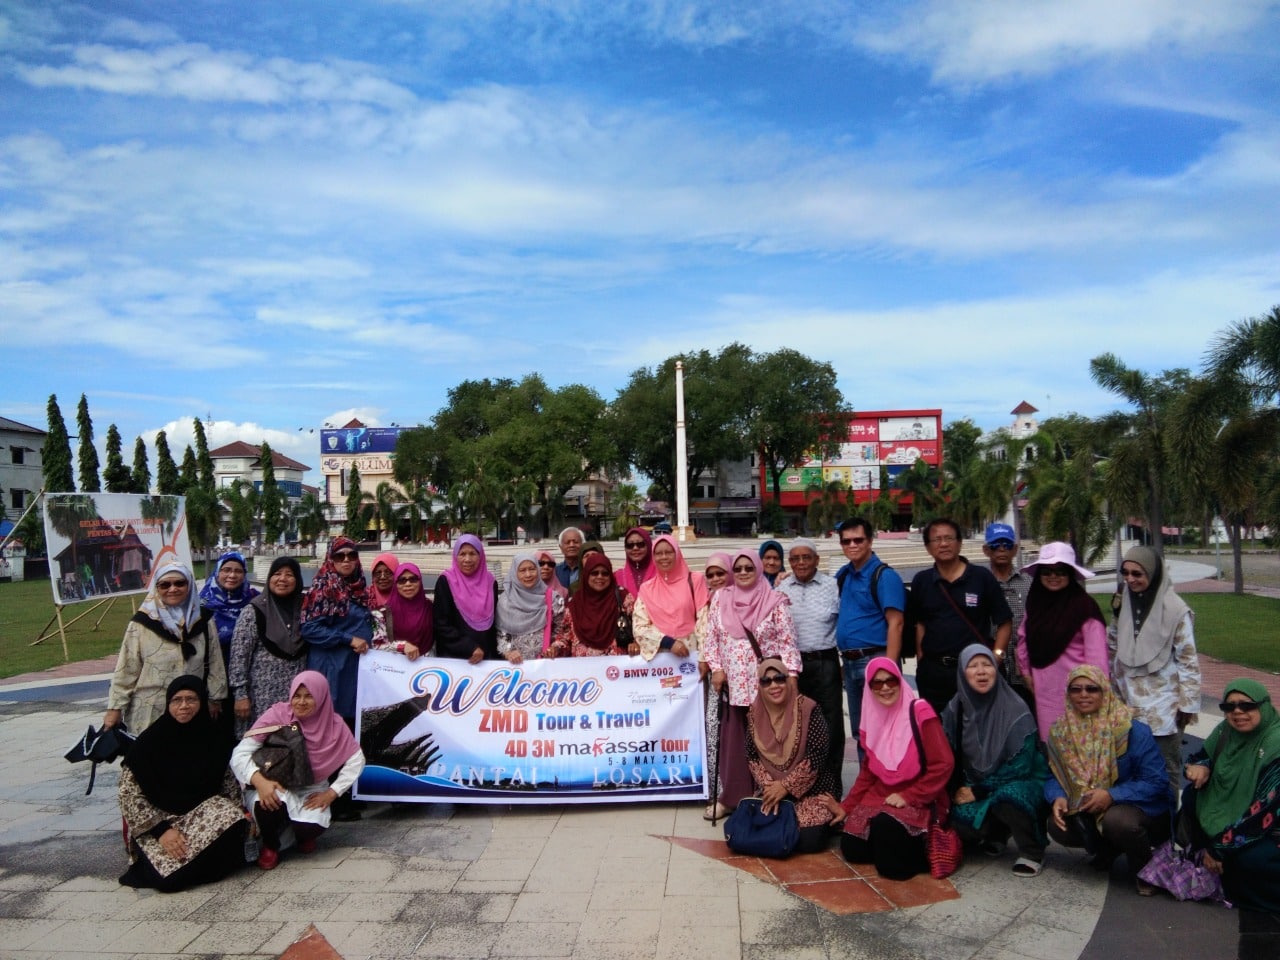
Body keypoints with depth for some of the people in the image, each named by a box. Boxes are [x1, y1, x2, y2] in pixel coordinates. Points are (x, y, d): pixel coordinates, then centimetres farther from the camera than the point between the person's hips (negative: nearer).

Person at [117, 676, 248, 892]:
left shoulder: (214, 739, -3)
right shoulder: (150, 741, -11)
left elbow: (230, 786, 4)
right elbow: (129, 794, -10)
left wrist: (238, 816, -15)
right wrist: (162, 829, -19)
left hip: (204, 811, 3)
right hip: (156, 819, -3)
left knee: (232, 822, -30)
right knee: (166, 878, -28)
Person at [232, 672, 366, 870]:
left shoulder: (333, 723, -10)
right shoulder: (277, 715, -17)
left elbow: (356, 760, -2)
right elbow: (240, 753, -18)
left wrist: (332, 793, -10)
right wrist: (259, 780, -35)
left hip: (312, 789, 2)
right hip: (275, 786, -1)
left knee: (312, 826, -29)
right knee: (268, 805, -36)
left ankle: (304, 834, 14)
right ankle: (270, 845, 0)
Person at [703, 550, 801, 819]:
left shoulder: (776, 601, -4)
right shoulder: (721, 599, 5)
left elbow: (788, 641, -6)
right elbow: (712, 637, 8)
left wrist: (791, 674, -13)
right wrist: (716, 668, 0)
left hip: (766, 682, -3)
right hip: (733, 683, 3)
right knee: (733, 739, 8)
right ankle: (731, 796, 19)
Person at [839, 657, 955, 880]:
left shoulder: (919, 712, -14)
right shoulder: (873, 716, 5)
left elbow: (943, 764, -16)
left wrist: (908, 797, -18)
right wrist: (846, 806, 8)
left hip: (917, 801, -6)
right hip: (880, 795, 7)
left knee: (885, 825, -34)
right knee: (851, 847, -8)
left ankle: (920, 852, -4)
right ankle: (901, 846, 15)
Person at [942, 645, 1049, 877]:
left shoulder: (1015, 710, -17)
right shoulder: (955, 709, -5)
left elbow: (1019, 767, -17)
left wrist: (979, 792, -18)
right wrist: (959, 789, -13)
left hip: (1020, 783, -4)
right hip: (973, 787, 4)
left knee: (1006, 798, -37)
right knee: (954, 813, -25)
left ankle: (1032, 851, -8)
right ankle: (997, 833, 9)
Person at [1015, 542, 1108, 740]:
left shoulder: (1084, 605, -10)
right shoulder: (1035, 603, 7)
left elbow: (1096, 653, -11)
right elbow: (1024, 640, 16)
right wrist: (1026, 671, 12)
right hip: (1044, 692, 5)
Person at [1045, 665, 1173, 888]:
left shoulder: (1133, 730, -17)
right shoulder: (1062, 731, -2)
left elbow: (1156, 782, -19)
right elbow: (1054, 776, 1)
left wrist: (1112, 795, -32)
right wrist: (1058, 798, -23)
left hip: (1146, 810, -5)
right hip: (1089, 812, 5)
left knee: (1117, 820, -37)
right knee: (1057, 826, -20)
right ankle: (1108, 850, 13)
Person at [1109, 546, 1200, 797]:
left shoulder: (1175, 608, -12)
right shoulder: (1123, 602, 4)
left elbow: (1188, 659, -8)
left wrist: (1188, 703, -8)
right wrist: (1112, 688, 14)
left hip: (1164, 705, -4)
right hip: (1130, 704, 5)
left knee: (1167, 768, 6)